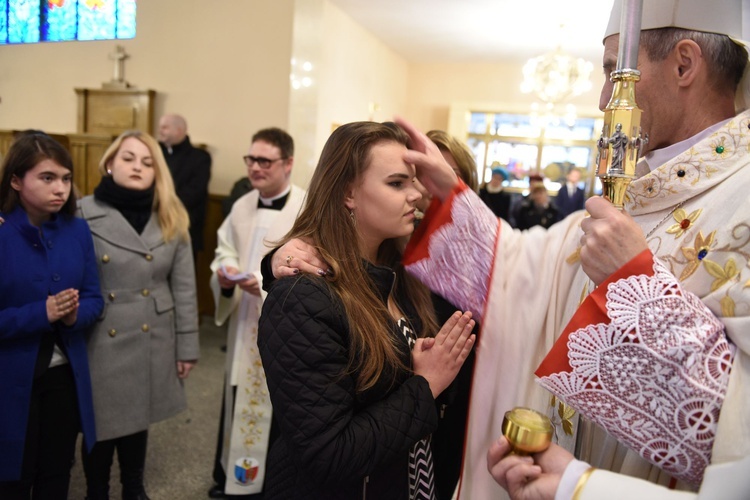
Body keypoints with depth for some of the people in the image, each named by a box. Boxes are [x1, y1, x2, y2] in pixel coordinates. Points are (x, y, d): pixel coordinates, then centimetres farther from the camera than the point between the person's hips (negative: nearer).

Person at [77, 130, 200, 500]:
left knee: (138, 419, 19)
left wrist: (187, 345, 2)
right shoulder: (84, 214, -7)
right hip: (100, 342, -2)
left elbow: (184, 288, 2)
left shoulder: (171, 220, 1)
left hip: (151, 342, 3)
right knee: (100, 423, 12)